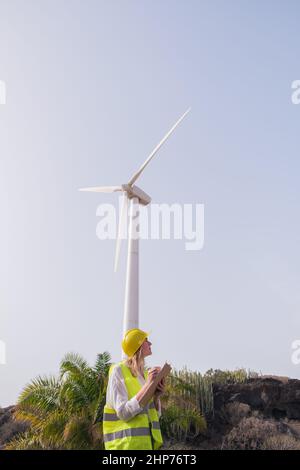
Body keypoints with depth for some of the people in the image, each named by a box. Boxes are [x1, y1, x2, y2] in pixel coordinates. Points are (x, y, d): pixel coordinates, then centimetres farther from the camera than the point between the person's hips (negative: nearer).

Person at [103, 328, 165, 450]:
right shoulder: (118, 371, -9)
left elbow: (155, 414, 14)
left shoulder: (145, 374, 12)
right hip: (126, 443, -7)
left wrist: (156, 395, -6)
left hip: (147, 441, 7)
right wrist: (147, 385, -21)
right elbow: (124, 413, -18)